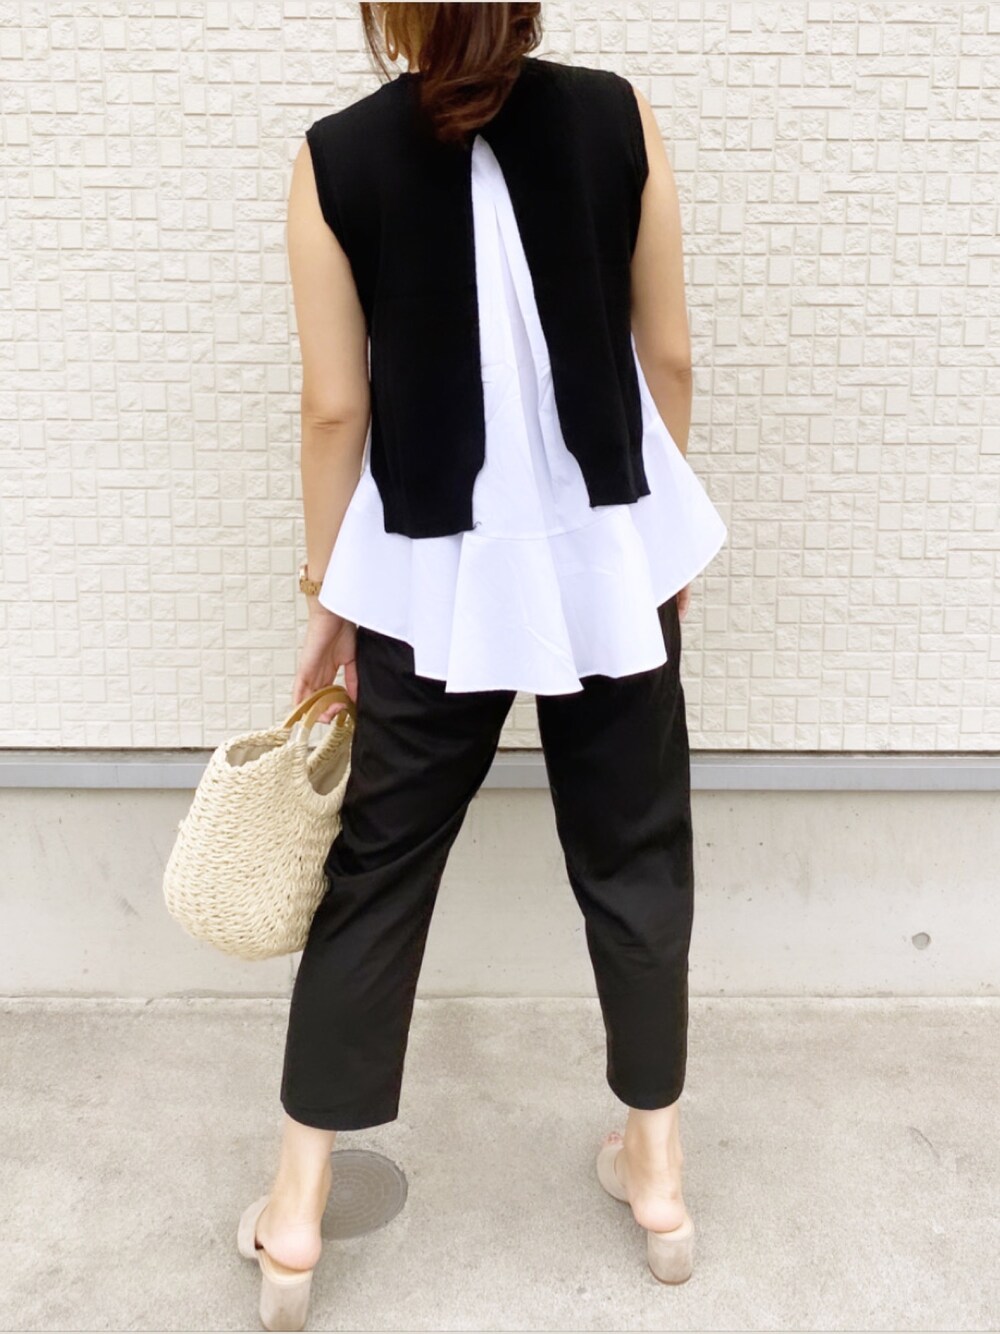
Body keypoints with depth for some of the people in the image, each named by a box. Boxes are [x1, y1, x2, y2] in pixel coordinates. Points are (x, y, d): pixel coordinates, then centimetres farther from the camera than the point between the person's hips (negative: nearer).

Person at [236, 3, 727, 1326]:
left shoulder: (335, 158, -6)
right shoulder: (618, 117, -3)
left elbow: (337, 406, -4)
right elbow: (668, 353, 0)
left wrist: (326, 592, 7)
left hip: (433, 573, 0)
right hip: (605, 552, 1)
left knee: (375, 868, 12)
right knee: (633, 858, 16)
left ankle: (296, 1211, 23)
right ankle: (657, 1172, 32)